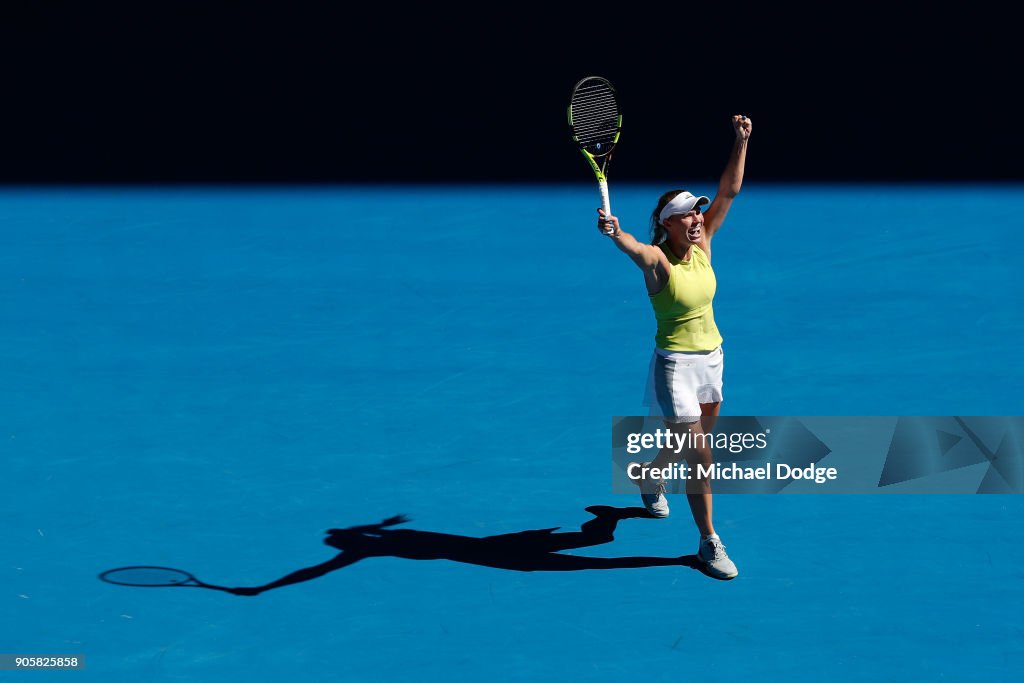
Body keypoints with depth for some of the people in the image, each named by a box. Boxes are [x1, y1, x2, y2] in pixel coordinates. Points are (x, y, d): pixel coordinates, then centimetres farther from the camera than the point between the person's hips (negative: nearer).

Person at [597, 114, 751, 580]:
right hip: (676, 363, -7)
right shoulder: (657, 259, -19)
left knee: (693, 446, 23)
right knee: (699, 458, -10)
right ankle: (708, 542, 1)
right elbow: (633, 247, -43)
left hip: (711, 358, 7)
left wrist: (741, 141, -14)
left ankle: (649, 473, 55)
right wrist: (613, 233, -65)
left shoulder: (702, 244, -2)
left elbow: (729, 192, -4)